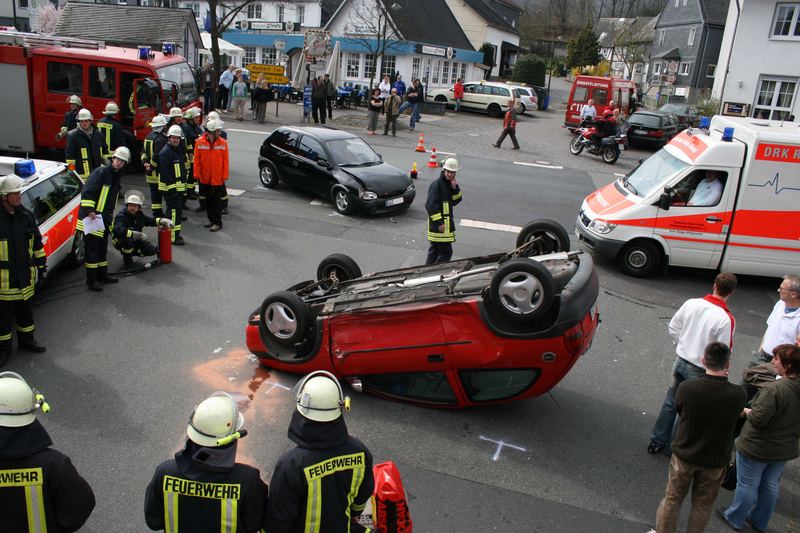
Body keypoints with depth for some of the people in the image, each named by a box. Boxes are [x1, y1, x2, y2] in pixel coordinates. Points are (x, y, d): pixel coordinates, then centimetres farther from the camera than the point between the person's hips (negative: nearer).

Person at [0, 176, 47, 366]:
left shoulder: (26, 215, 4)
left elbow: (37, 242, 13)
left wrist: (41, 265, 14)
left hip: (25, 275, 5)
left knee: (25, 310, 19)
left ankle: (26, 340, 36)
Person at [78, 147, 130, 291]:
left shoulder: (116, 177, 16)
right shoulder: (101, 172, -13)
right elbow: (87, 192, -21)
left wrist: (110, 217, 26)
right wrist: (89, 211, -26)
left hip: (104, 219, 9)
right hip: (92, 219, -9)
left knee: (102, 248, 18)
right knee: (92, 249, -4)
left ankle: (102, 275, 31)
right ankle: (91, 281, 3)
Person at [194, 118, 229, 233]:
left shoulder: (223, 143, -6)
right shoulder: (200, 142, -6)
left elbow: (225, 161, -5)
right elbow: (196, 159, -1)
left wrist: (225, 176, -6)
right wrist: (197, 174, -3)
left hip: (217, 178, -2)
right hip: (205, 178, 2)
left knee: (216, 200, 2)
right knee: (208, 200, 15)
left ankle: (218, 222, 9)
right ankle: (211, 219, 28)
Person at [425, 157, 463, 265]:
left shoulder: (450, 184, 13)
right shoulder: (436, 184, -15)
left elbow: (455, 201, 10)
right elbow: (430, 205, -20)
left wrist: (455, 188, -6)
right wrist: (439, 223, -22)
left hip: (447, 222, 9)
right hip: (438, 224, -9)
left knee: (434, 250, 17)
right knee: (446, 252, -8)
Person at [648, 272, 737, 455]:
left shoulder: (691, 303, -8)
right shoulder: (726, 319, -23)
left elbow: (673, 328, 3)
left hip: (681, 360, 5)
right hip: (699, 370, -5)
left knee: (670, 401, 20)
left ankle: (657, 441, 32)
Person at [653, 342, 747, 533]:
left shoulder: (686, 388, -24)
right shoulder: (738, 395, -23)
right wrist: (724, 380, 1)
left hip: (684, 455, 0)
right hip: (714, 461, 0)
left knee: (672, 500, 20)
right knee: (702, 506, 21)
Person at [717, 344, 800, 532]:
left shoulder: (774, 389, -33)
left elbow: (758, 419, -32)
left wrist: (747, 411, -12)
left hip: (757, 448, -7)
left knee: (747, 485, 13)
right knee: (770, 485, 24)